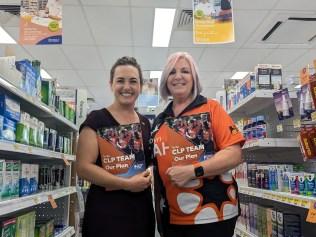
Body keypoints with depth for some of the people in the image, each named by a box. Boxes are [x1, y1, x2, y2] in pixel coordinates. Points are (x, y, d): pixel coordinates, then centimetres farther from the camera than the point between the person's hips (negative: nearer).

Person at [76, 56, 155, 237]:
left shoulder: (145, 123, 9)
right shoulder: (97, 119, -8)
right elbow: (83, 167, -15)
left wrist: (148, 177, 0)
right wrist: (127, 184, -20)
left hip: (142, 208, 6)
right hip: (107, 210, -6)